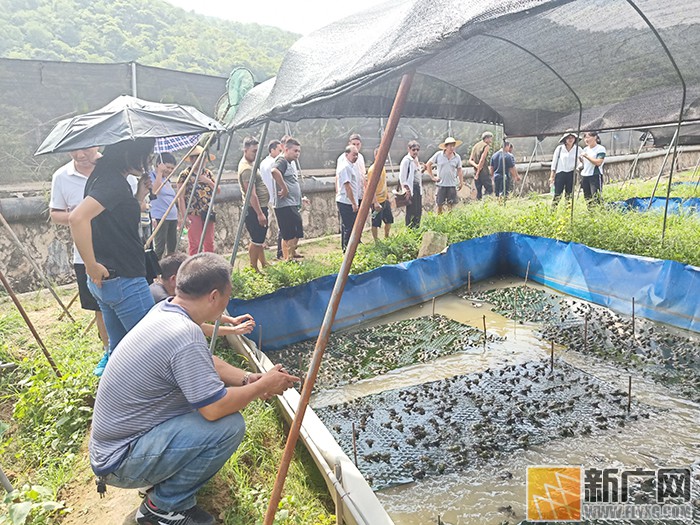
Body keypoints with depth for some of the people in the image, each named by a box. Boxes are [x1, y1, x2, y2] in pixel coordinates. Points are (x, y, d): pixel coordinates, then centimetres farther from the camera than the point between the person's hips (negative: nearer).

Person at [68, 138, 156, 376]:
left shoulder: (104, 177, 12)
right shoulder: (114, 181, -17)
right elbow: (77, 218, -32)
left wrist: (139, 196, 9)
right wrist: (92, 266, -25)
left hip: (105, 281, 10)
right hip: (124, 281, -10)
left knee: (119, 348, 20)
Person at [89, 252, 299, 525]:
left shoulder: (164, 310, -1)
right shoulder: (185, 334, -30)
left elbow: (205, 362, 12)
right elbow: (215, 408, -27)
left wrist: (247, 378, 0)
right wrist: (264, 386, -12)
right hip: (121, 463, -9)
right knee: (230, 425, -21)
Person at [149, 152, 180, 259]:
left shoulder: (167, 180, 20)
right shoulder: (151, 176, -4)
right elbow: (155, 189, -25)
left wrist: (179, 216, 24)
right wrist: (160, 172, -19)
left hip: (172, 217, 8)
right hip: (160, 217, -8)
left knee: (172, 246, 10)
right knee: (160, 246, -10)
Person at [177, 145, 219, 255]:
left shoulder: (207, 173, 12)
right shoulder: (185, 174, -6)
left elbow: (218, 190, 12)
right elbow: (181, 197, -9)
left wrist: (208, 181, -6)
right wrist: (185, 216, -16)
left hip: (208, 214, 6)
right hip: (194, 214, -6)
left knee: (209, 243, 11)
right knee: (195, 244, -2)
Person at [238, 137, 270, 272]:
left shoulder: (249, 164, 13)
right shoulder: (246, 169, -20)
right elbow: (252, 194, -25)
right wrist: (260, 214, -25)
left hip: (260, 207, 11)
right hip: (255, 209, -11)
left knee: (260, 239, 18)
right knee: (256, 241, -4)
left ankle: (263, 264, 29)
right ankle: (254, 269, 5)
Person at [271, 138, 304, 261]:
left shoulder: (292, 163, 19)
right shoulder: (282, 161, -11)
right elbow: (274, 171, -34)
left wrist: (300, 198, 22)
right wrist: (284, 188, -28)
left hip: (293, 205, 10)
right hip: (285, 205, -10)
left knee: (297, 234, 16)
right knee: (289, 236, -8)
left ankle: (292, 255, 28)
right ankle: (288, 259, -1)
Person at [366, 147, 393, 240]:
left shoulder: (383, 167, 9)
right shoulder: (373, 169, -18)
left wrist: (388, 197, 23)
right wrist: (375, 202, -29)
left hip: (384, 200, 9)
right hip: (377, 202, -9)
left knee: (389, 220, 17)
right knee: (376, 223, 1)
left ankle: (386, 239, 33)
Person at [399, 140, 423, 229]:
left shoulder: (416, 159, 16)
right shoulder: (406, 160, -11)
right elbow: (402, 177, -15)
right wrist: (406, 189, -19)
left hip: (418, 188, 9)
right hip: (411, 188, -9)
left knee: (418, 211, 11)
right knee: (411, 212, -6)